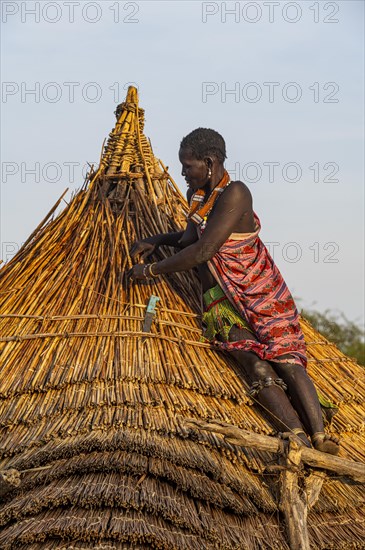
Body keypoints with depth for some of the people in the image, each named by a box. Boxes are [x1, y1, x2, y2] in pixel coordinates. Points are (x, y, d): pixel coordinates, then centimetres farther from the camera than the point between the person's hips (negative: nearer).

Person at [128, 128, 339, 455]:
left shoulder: (235, 194, -17)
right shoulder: (197, 194, 10)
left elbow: (203, 251, -22)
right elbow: (191, 238, 31)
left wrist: (151, 271, -12)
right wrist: (157, 240, 14)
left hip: (260, 292, -5)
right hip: (221, 299, 5)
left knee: (286, 359, -20)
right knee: (256, 367, -16)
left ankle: (321, 439, -25)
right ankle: (301, 442, -28)